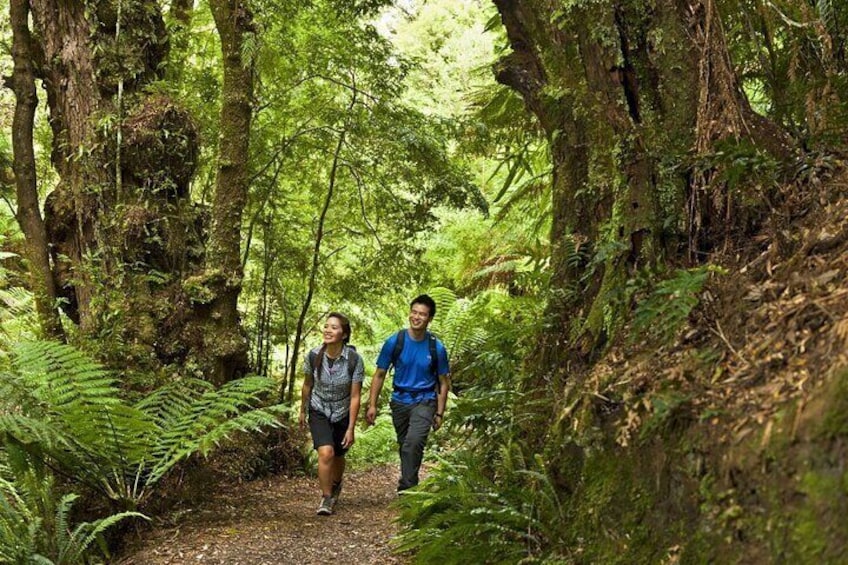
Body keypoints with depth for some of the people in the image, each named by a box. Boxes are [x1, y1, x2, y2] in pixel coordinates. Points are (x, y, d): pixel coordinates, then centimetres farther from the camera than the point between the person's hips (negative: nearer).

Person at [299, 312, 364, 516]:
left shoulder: (354, 359, -23)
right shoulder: (314, 355, -18)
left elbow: (355, 396, -17)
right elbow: (307, 385, 1)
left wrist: (351, 429, -15)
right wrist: (302, 411, 13)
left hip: (342, 414, 0)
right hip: (319, 412, 0)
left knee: (338, 456, 16)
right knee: (326, 453, -21)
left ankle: (336, 486, 49)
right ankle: (326, 498, -4)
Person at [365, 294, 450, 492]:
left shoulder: (437, 348, -7)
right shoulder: (394, 342, -6)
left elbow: (443, 382, 3)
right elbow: (379, 375, 2)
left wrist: (440, 413, 0)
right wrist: (372, 405, -2)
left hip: (425, 401, -2)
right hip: (400, 401, 3)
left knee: (414, 442, -24)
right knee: (404, 446, 14)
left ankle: (406, 488, -20)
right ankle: (410, 486, 33)